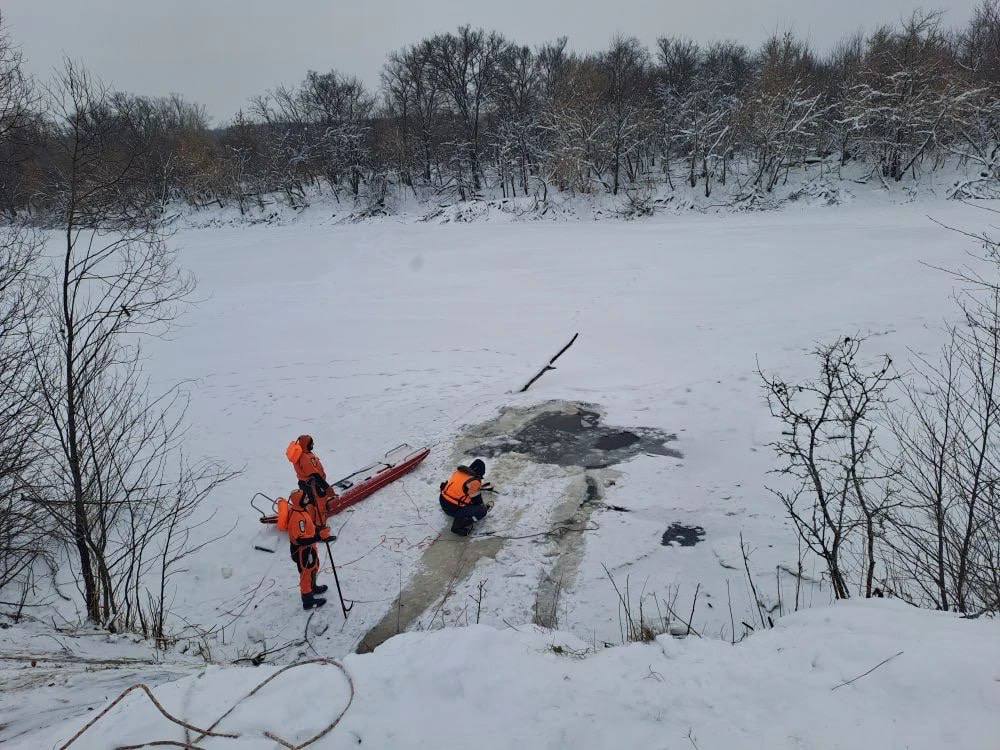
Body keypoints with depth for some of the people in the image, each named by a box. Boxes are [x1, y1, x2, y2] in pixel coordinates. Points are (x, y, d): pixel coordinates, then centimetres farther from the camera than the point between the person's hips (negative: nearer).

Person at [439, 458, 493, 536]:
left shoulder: (459, 471, 6)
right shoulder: (474, 482, -15)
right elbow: (477, 499, -4)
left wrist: (480, 487, 32)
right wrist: (484, 507, 16)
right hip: (453, 509, -8)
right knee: (482, 511, -7)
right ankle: (459, 526, -14)